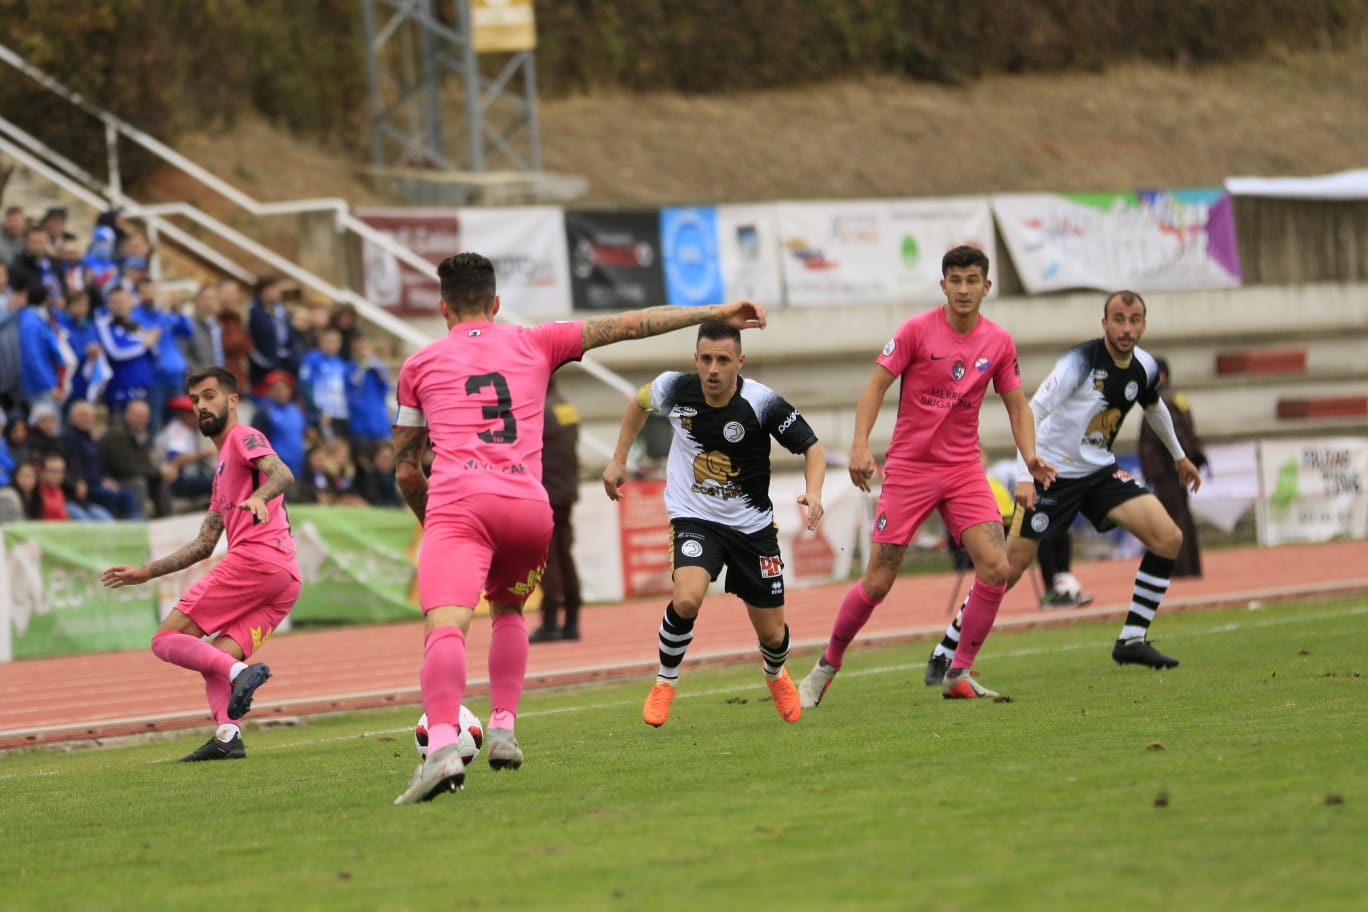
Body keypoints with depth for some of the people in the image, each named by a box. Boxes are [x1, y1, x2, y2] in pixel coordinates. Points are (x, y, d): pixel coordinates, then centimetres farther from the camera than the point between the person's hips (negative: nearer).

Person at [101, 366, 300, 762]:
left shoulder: (244, 438, 7)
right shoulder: (223, 469, 35)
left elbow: (282, 473, -15)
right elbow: (203, 545, 38)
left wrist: (259, 496, -36)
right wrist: (146, 572, 39)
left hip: (254, 558, -9)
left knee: (166, 639, -10)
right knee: (214, 659, 2)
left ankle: (239, 672, -32)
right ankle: (228, 734, -20)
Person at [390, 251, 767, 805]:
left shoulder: (419, 366, 20)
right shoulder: (533, 345, 23)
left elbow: (405, 471, 21)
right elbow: (627, 326, 24)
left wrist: (431, 521, 38)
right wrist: (715, 314, 30)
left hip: (457, 502, -3)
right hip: (529, 507, 3)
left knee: (445, 626, -19)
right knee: (508, 611, 30)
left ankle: (442, 746, -41)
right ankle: (502, 728, 16)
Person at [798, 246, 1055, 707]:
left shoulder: (999, 341, 2)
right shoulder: (917, 330, -9)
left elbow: (1016, 405, 9)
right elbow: (877, 383, -8)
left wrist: (1031, 456, -8)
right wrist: (860, 444, -21)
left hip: (964, 469, 3)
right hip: (908, 467, -3)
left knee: (995, 567, -15)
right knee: (877, 582, -4)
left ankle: (959, 674, -1)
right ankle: (826, 667, 18)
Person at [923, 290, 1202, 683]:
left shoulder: (1145, 368, 0)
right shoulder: (1082, 360, -21)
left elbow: (1154, 408, 24)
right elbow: (1032, 412, -25)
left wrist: (1178, 455, 36)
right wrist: (1024, 476, -34)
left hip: (1100, 472, 6)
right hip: (1053, 472, -6)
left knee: (1168, 539, -10)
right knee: (1010, 568, -8)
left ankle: (1132, 640, -1)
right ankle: (944, 654, 4)